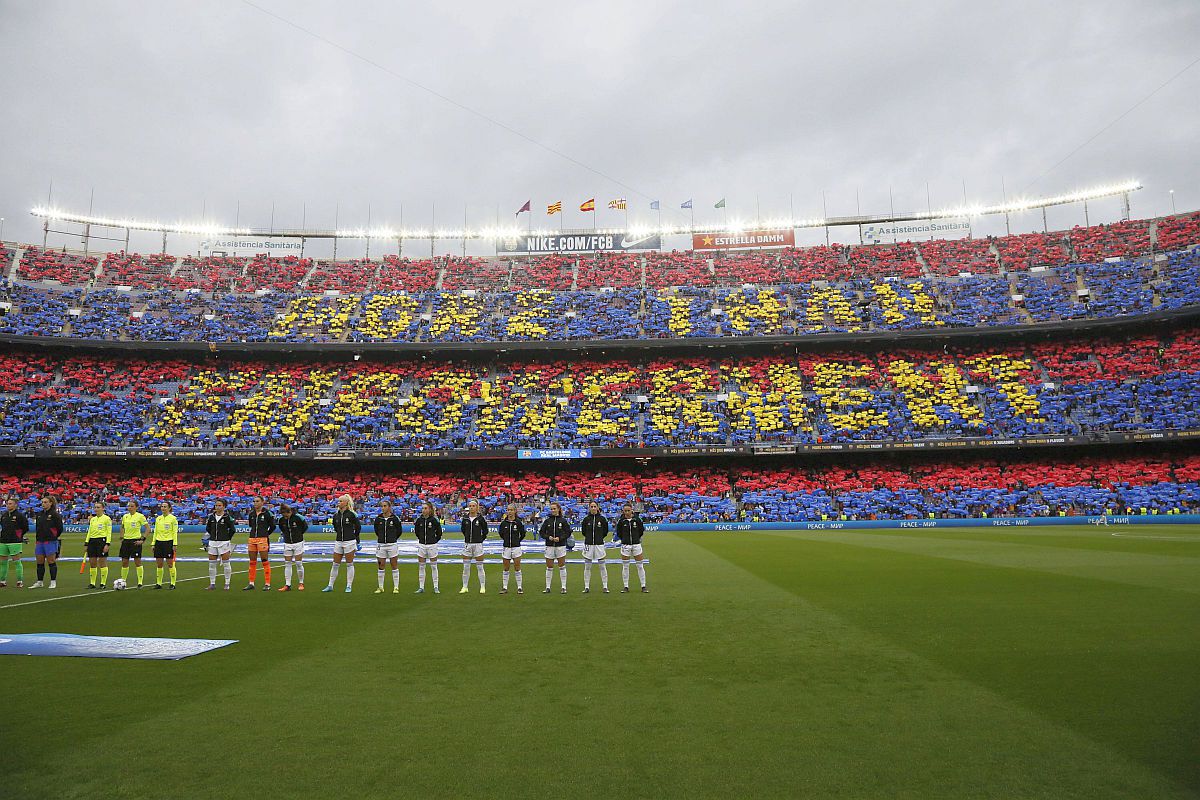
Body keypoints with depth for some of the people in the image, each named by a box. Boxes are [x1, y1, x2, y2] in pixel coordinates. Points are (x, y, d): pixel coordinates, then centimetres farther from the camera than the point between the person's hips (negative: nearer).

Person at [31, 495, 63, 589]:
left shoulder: (55, 515, -7)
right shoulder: (39, 514, 12)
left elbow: (60, 528, -7)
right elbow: (37, 528, 19)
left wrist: (53, 537, 0)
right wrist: (37, 539, 12)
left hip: (50, 542, -6)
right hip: (40, 542, 6)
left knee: (51, 562, -2)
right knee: (40, 563, 9)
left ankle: (53, 582, 5)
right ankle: (39, 582, 17)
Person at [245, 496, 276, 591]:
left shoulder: (266, 513, -4)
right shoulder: (251, 513, 10)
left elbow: (272, 526, 5)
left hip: (263, 539, -5)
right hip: (252, 539, 5)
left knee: (265, 562, -4)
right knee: (252, 562, 9)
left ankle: (267, 584, -1)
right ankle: (251, 584, 17)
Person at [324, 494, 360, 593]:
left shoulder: (351, 514, -8)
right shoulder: (336, 515, 6)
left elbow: (358, 526, 2)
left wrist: (354, 537, 12)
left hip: (349, 542, -5)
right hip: (338, 542, 5)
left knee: (349, 564, 1)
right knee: (335, 564, 8)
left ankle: (349, 586, 7)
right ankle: (330, 586, 14)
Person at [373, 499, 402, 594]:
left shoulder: (395, 518, -5)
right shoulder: (378, 519, 2)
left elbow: (399, 530, 8)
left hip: (392, 544, -2)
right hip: (381, 545, 2)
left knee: (394, 565, 1)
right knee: (381, 566, 6)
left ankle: (396, 587, 7)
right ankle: (380, 587, 14)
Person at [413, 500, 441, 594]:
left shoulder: (434, 520, -9)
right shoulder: (419, 520, 1)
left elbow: (439, 532, 2)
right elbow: (416, 531, 17)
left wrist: (435, 540, 5)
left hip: (432, 545, -3)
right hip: (421, 545, 3)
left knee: (433, 566, 3)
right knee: (421, 567, 5)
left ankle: (436, 587, 8)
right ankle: (421, 587, 12)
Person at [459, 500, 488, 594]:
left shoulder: (480, 518, -5)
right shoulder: (465, 518, 4)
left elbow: (485, 531, 6)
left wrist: (481, 539, 5)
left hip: (478, 544, -3)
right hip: (467, 544, 3)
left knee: (479, 567, 1)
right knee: (466, 567, 6)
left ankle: (483, 587, 8)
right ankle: (465, 587, 15)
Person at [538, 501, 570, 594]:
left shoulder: (563, 520, -2)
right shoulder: (547, 521, 4)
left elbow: (568, 533, -1)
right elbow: (541, 532, 6)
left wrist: (560, 538, -15)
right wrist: (548, 537, -11)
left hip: (561, 546, -2)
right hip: (549, 546, 2)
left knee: (562, 567, 2)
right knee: (549, 567, 6)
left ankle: (563, 587, 8)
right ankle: (548, 587, 13)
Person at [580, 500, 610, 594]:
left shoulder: (602, 519, 0)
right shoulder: (586, 519, 2)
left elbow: (605, 531, 11)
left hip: (599, 545, -1)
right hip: (588, 545, 1)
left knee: (602, 566, 1)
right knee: (587, 567, 4)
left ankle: (605, 587, 7)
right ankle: (587, 587, 11)